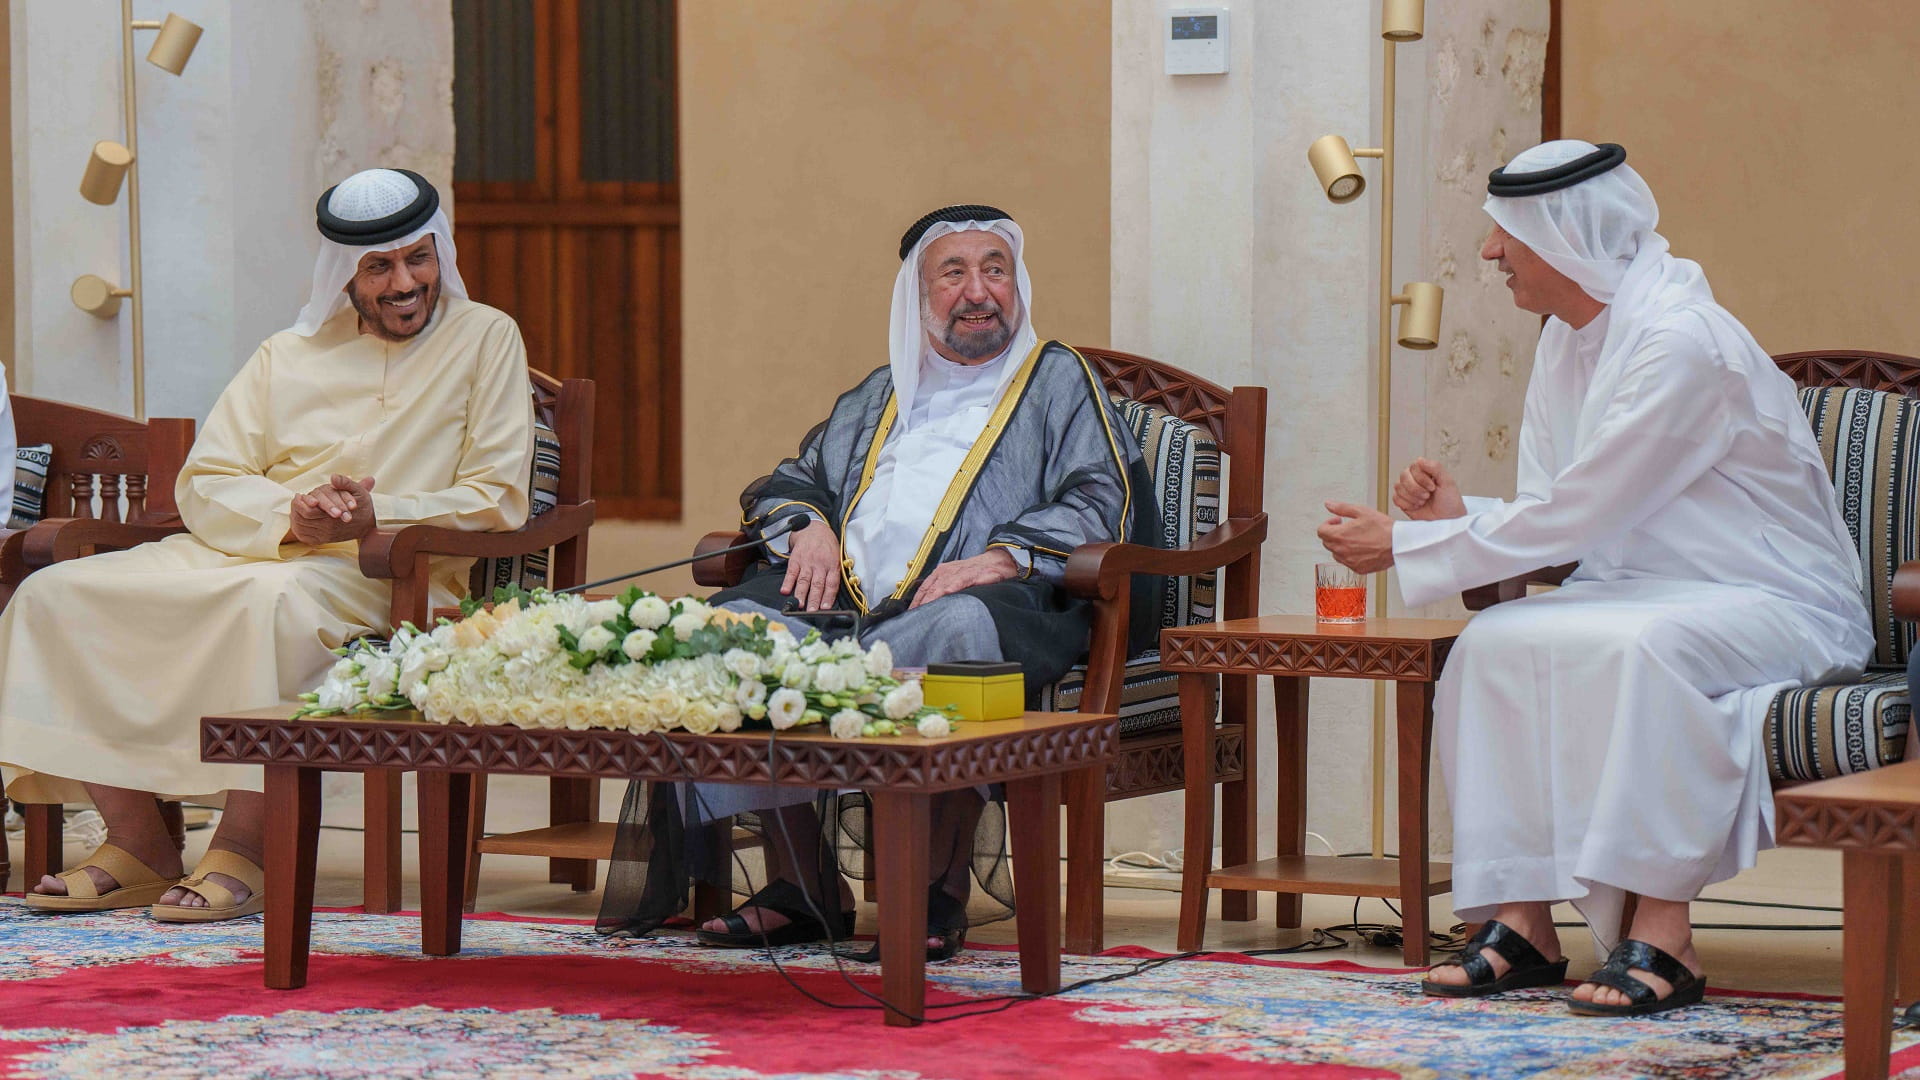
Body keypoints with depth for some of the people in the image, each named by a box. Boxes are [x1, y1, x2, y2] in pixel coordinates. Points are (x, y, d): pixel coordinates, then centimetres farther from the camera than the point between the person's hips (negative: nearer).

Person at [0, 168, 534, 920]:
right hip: (248, 551, 5)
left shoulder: (483, 339, 6)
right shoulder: (288, 355, 18)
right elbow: (202, 488, 9)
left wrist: (374, 516, -17)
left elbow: (496, 501, -2)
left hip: (383, 576, -5)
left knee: (275, 601, -40)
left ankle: (242, 852, -33)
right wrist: (292, 514, -13)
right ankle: (136, 844, -15)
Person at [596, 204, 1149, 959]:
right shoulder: (882, 394, 32)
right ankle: (800, 886, -24)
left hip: (994, 597, -5)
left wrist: (1003, 559, -14)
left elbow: (1103, 502, 3)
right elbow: (790, 480, 31)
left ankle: (940, 890, -36)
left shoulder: (1059, 380, 18)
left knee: (960, 629, -41)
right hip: (851, 598, 5)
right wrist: (811, 526, 6)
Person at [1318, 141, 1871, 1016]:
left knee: (1634, 650, -37)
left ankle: (1662, 935, -34)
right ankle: (1522, 921, -17)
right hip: (1650, 595, 9)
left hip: (1779, 607, -8)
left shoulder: (1681, 343, -22)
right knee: (1498, 642, -16)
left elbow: (1578, 518, -22)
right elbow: (1556, 519, 10)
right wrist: (1457, 518, -11)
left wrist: (1407, 545, -16)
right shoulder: (1568, 341, 8)